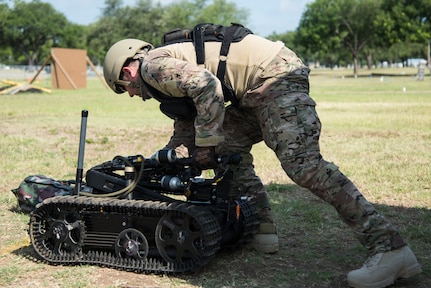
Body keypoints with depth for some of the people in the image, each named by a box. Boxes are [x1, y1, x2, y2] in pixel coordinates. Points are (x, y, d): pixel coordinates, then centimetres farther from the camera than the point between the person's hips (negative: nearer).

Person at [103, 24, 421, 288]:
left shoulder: (152, 65, -4)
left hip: (276, 73, -11)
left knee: (302, 162, -20)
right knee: (230, 145, 18)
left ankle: (391, 248, -21)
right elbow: (185, 126, 35)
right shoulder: (169, 71, 27)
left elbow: (206, 84, -21)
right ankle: (261, 228, 16)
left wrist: (205, 144, -13)